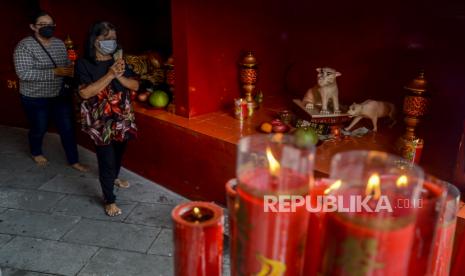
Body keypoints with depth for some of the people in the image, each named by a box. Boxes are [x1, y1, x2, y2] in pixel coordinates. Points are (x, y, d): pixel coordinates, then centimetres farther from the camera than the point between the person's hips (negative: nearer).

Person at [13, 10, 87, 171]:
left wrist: (73, 71, -12)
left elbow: (67, 64, 13)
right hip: (35, 99, -4)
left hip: (60, 96, 5)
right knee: (39, 129, 14)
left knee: (67, 128, 6)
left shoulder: (59, 43, 1)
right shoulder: (25, 46, -17)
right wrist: (55, 72, -31)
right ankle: (36, 153, 44)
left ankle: (73, 161, 20)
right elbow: (24, 73, -26)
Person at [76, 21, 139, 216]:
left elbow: (135, 85, -2)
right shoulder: (84, 64, -11)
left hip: (122, 118, 5)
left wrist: (119, 76, -20)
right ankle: (109, 200, 12)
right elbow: (85, 92, -22)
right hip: (101, 121, -5)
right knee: (106, 159, -3)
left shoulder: (118, 61, 2)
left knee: (118, 152, 22)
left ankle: (114, 178, 51)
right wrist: (110, 75, -26)